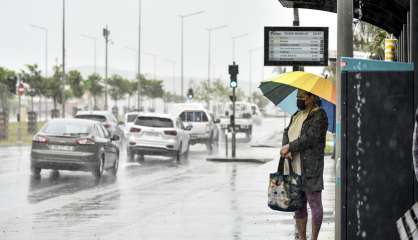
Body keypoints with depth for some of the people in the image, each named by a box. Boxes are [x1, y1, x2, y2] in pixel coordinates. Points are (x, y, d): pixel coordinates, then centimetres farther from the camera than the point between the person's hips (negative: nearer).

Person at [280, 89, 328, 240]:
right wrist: (285, 147, -10)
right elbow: (287, 133, 11)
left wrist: (289, 147, -13)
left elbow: (310, 138, -17)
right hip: (294, 168, 8)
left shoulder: (319, 115, -8)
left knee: (314, 204, -2)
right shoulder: (297, 116, 19)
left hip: (310, 168, -8)